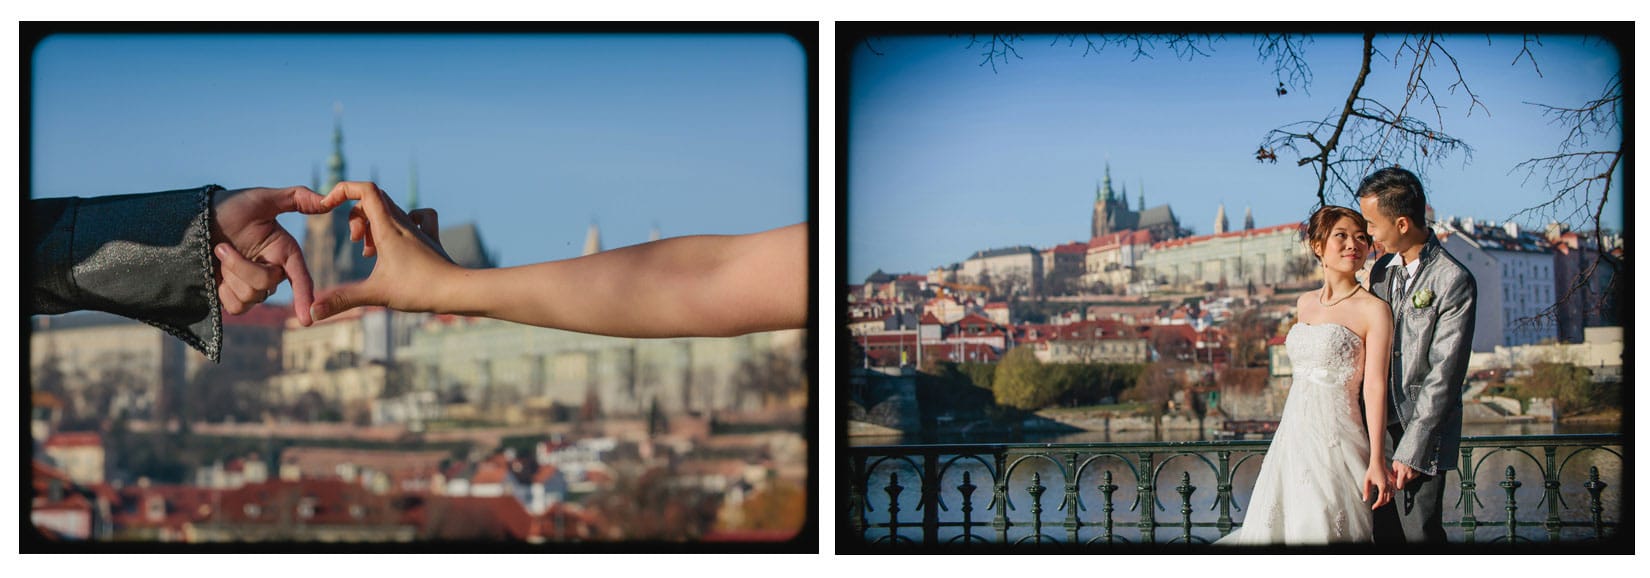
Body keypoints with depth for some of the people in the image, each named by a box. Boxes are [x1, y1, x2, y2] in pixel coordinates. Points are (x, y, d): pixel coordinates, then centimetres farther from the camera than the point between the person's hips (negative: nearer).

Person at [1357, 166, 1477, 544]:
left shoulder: (1454, 281, -11)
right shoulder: (1381, 270, 11)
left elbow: (1444, 375, -15)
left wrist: (1411, 450, -17)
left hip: (1422, 432, -6)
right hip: (1378, 430, 6)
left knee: (1419, 533, -6)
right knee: (1382, 534, 7)